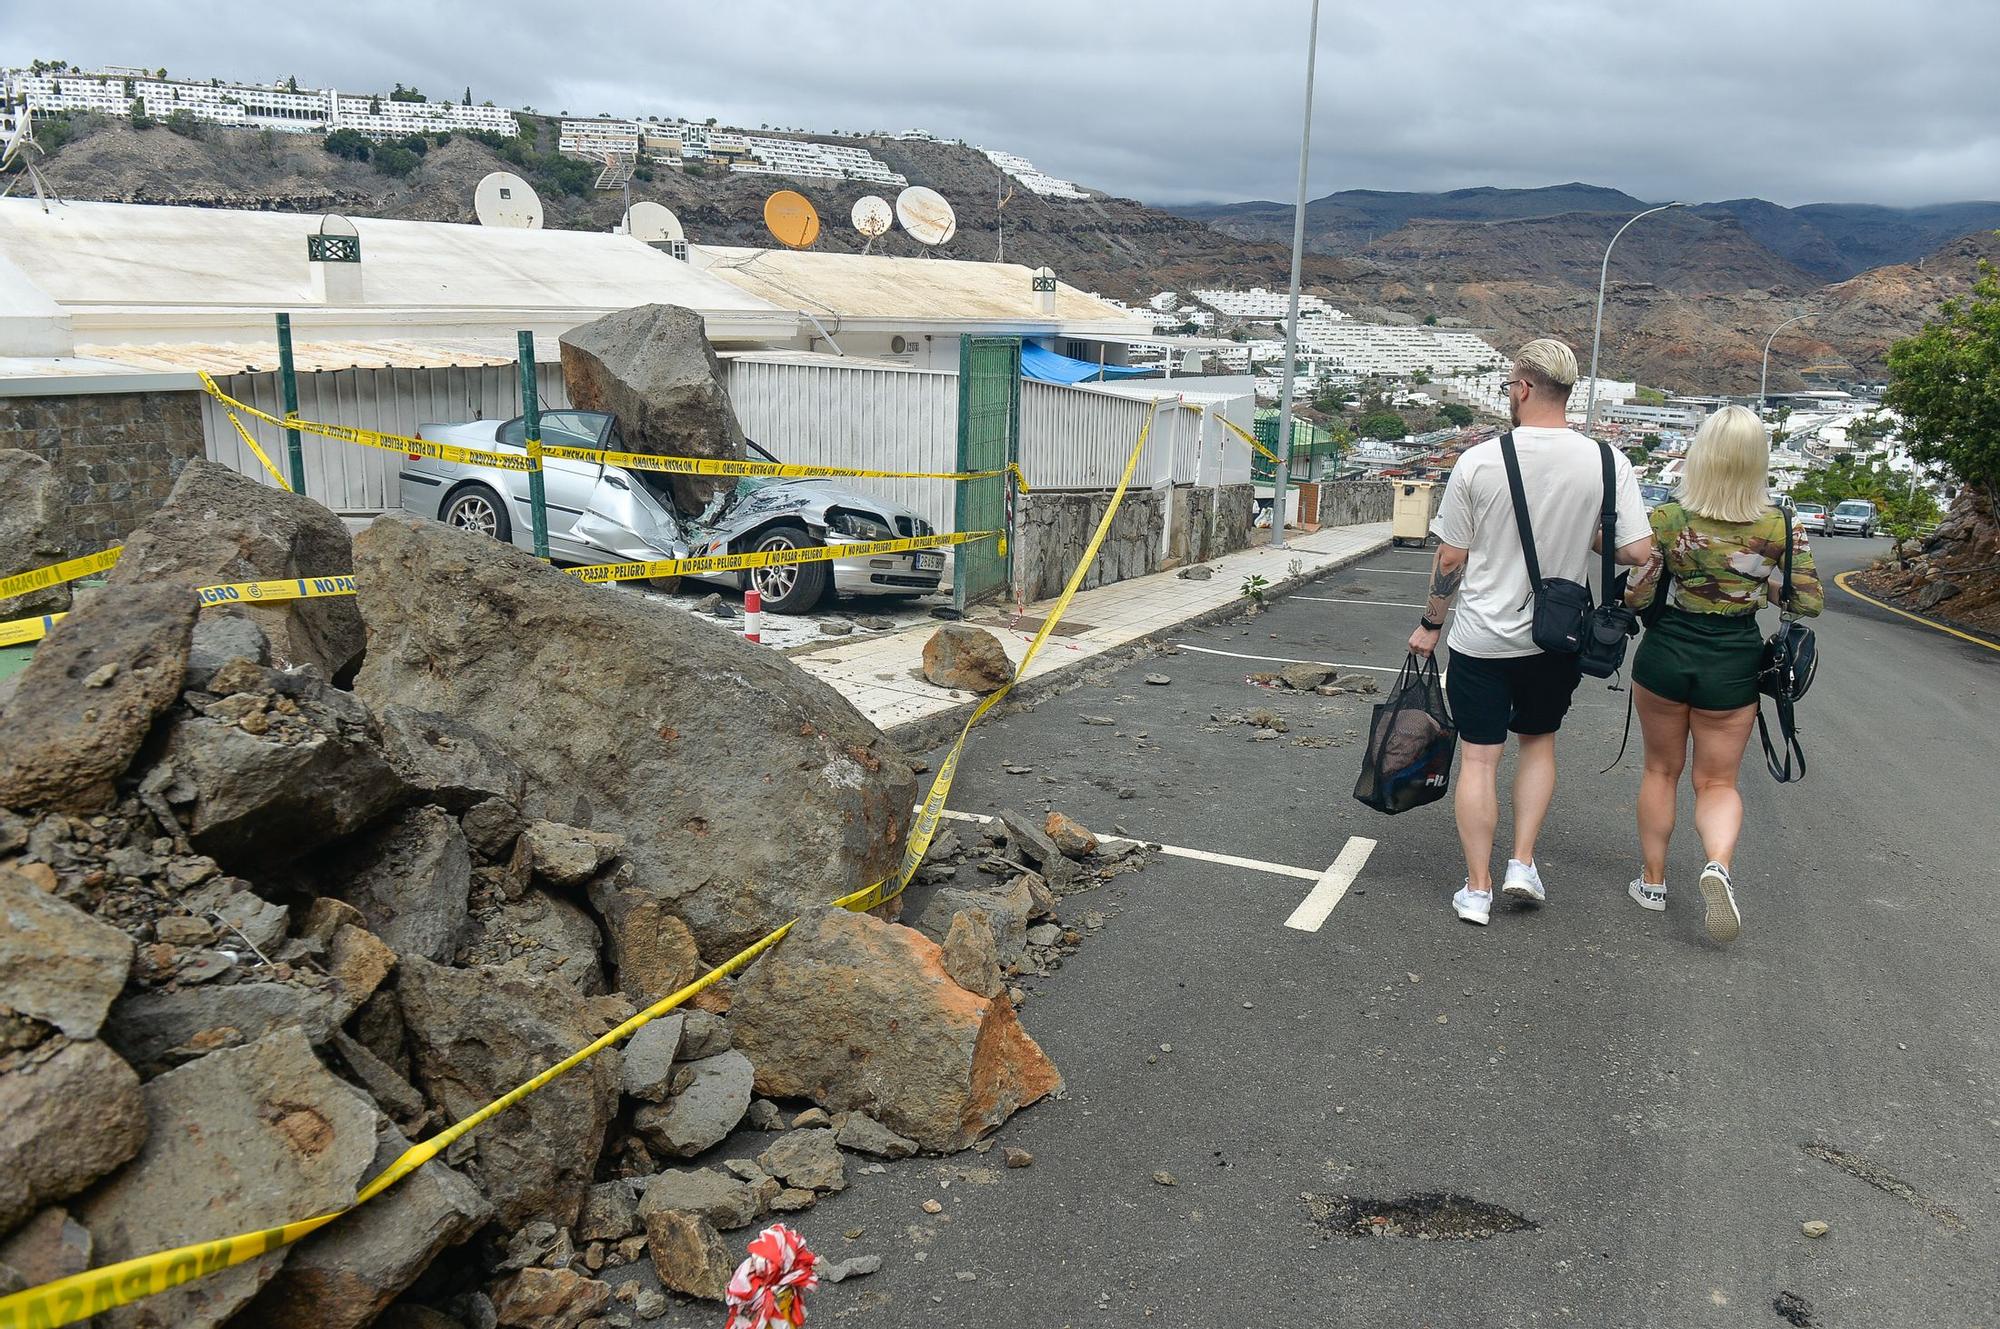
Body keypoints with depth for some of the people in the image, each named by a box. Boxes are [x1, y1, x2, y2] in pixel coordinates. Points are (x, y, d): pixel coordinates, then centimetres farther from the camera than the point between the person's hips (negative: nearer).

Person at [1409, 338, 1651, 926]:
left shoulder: (1479, 460, -12)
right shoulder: (1608, 463, -9)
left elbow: (1451, 558, -7)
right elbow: (1639, 551, -9)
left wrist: (1430, 624, 7)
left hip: (1481, 638, -2)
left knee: (1479, 757, 6)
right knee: (1539, 742, 23)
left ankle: (1478, 888, 12)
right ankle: (1522, 863, 19)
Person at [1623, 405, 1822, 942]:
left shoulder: (1667, 519, -13)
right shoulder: (1780, 527, -10)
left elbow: (1637, 596, -11)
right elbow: (1810, 602, -5)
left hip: (1665, 654, 0)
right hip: (1732, 664, 0)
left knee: (1660, 771, 18)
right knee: (1717, 782, 12)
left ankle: (1652, 880, 24)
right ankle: (1718, 863, -15)